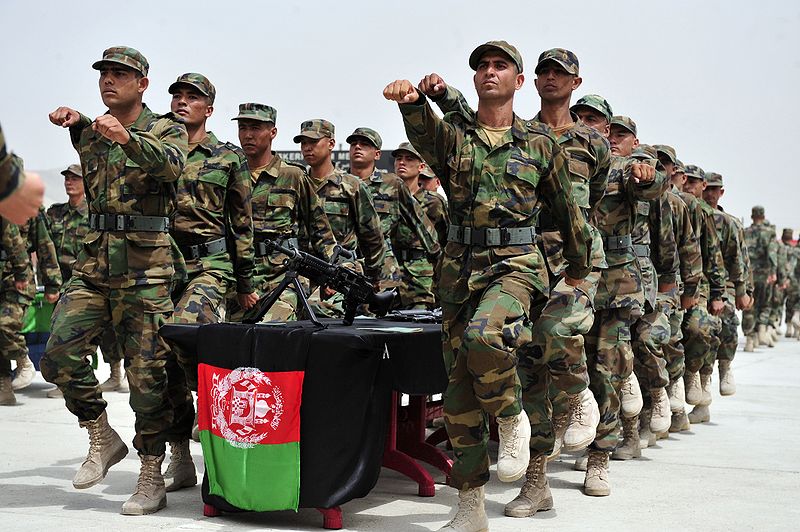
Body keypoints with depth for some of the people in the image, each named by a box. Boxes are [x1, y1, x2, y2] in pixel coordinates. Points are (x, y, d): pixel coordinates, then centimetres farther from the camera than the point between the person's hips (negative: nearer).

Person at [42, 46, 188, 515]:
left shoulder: (166, 130, -4)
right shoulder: (89, 134, 12)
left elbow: (171, 165, -23)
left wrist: (129, 138, -44)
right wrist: (75, 120, 8)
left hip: (147, 268, -5)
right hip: (94, 264, 5)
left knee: (147, 373, -4)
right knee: (60, 356, -7)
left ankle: (151, 480, 8)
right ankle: (103, 440, 15)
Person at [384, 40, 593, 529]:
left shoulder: (541, 142, 5)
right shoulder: (453, 134, 6)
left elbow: (567, 208, 16)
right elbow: (423, 132, -19)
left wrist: (578, 268, 25)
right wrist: (412, 100, -42)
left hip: (516, 266, -3)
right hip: (461, 268, 3)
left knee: (483, 337, -35)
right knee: (460, 391, 4)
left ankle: (513, 419, -4)